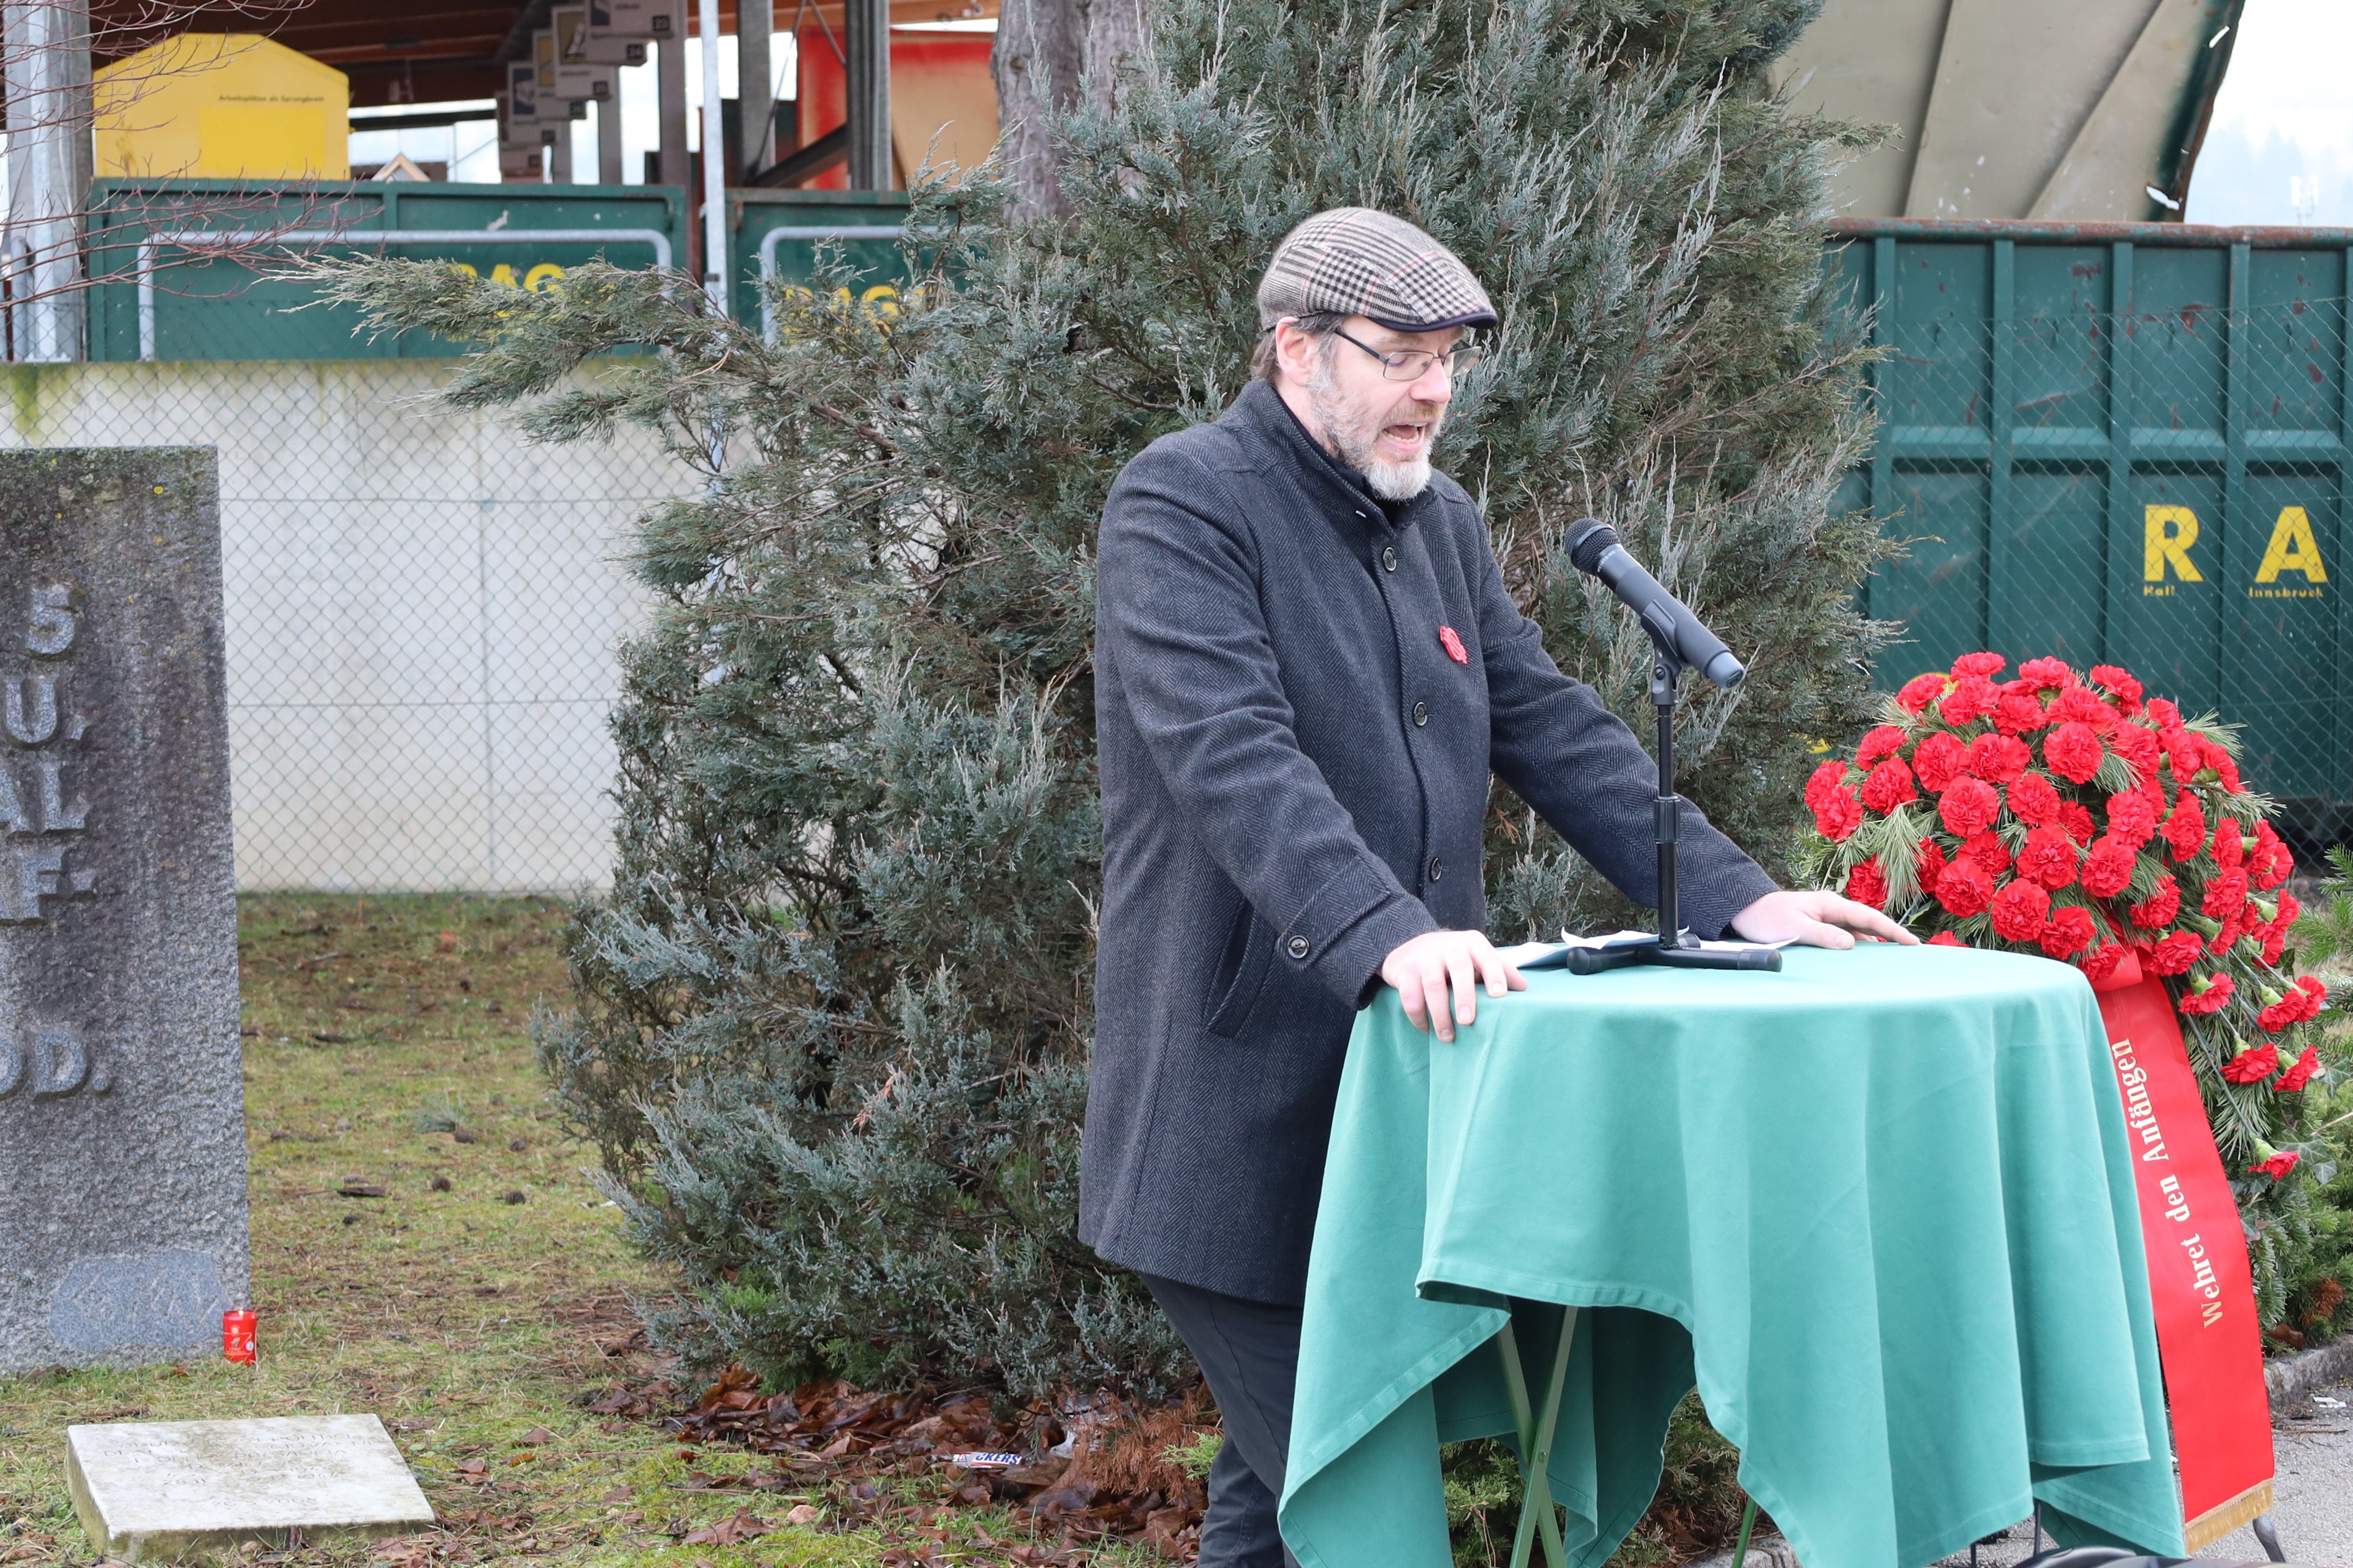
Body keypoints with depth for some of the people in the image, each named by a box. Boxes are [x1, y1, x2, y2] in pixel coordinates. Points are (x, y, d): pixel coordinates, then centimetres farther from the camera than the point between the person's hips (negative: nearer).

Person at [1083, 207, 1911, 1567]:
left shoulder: (1442, 522, 17)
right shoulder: (1184, 506, -9)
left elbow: (1557, 732, 17)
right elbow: (1234, 754, -23)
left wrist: (1738, 899, 5)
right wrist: (1390, 933, -37)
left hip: (1396, 1073, 8)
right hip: (1244, 1099, -8)